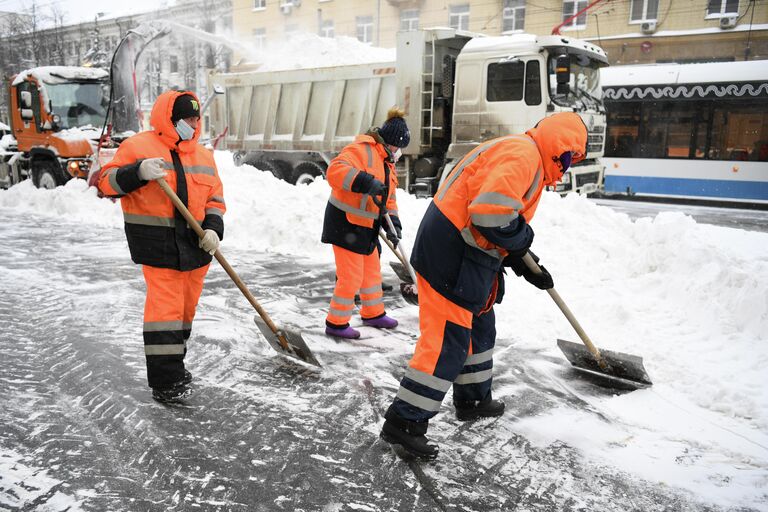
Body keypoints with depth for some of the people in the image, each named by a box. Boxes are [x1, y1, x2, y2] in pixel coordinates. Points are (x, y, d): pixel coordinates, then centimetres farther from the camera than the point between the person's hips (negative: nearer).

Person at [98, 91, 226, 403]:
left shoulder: (203, 156, 14)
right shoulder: (137, 146, -2)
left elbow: (215, 198, 13)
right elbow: (107, 183, -5)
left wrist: (213, 228, -4)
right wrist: (138, 172, -24)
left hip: (195, 245, 6)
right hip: (157, 245, -6)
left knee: (186, 307, 13)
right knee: (165, 308, -8)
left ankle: (173, 366, 30)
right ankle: (165, 382, 0)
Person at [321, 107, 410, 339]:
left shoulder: (387, 162, 15)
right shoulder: (361, 150, -17)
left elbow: (389, 198, 16)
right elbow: (335, 170, -33)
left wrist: (393, 224, 3)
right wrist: (365, 182, -42)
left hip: (365, 227, 10)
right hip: (345, 223, -10)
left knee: (372, 271, 20)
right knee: (351, 276, -5)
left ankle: (373, 314, 37)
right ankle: (336, 323, 11)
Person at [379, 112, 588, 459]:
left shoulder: (526, 159, 22)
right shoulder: (523, 153, -14)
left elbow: (506, 235, 26)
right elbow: (492, 212, -30)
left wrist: (526, 266, 19)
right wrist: (522, 238, -13)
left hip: (464, 256, 11)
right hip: (452, 257, -11)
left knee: (479, 327, 23)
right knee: (447, 341, -7)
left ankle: (473, 400, 40)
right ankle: (404, 421, 1)